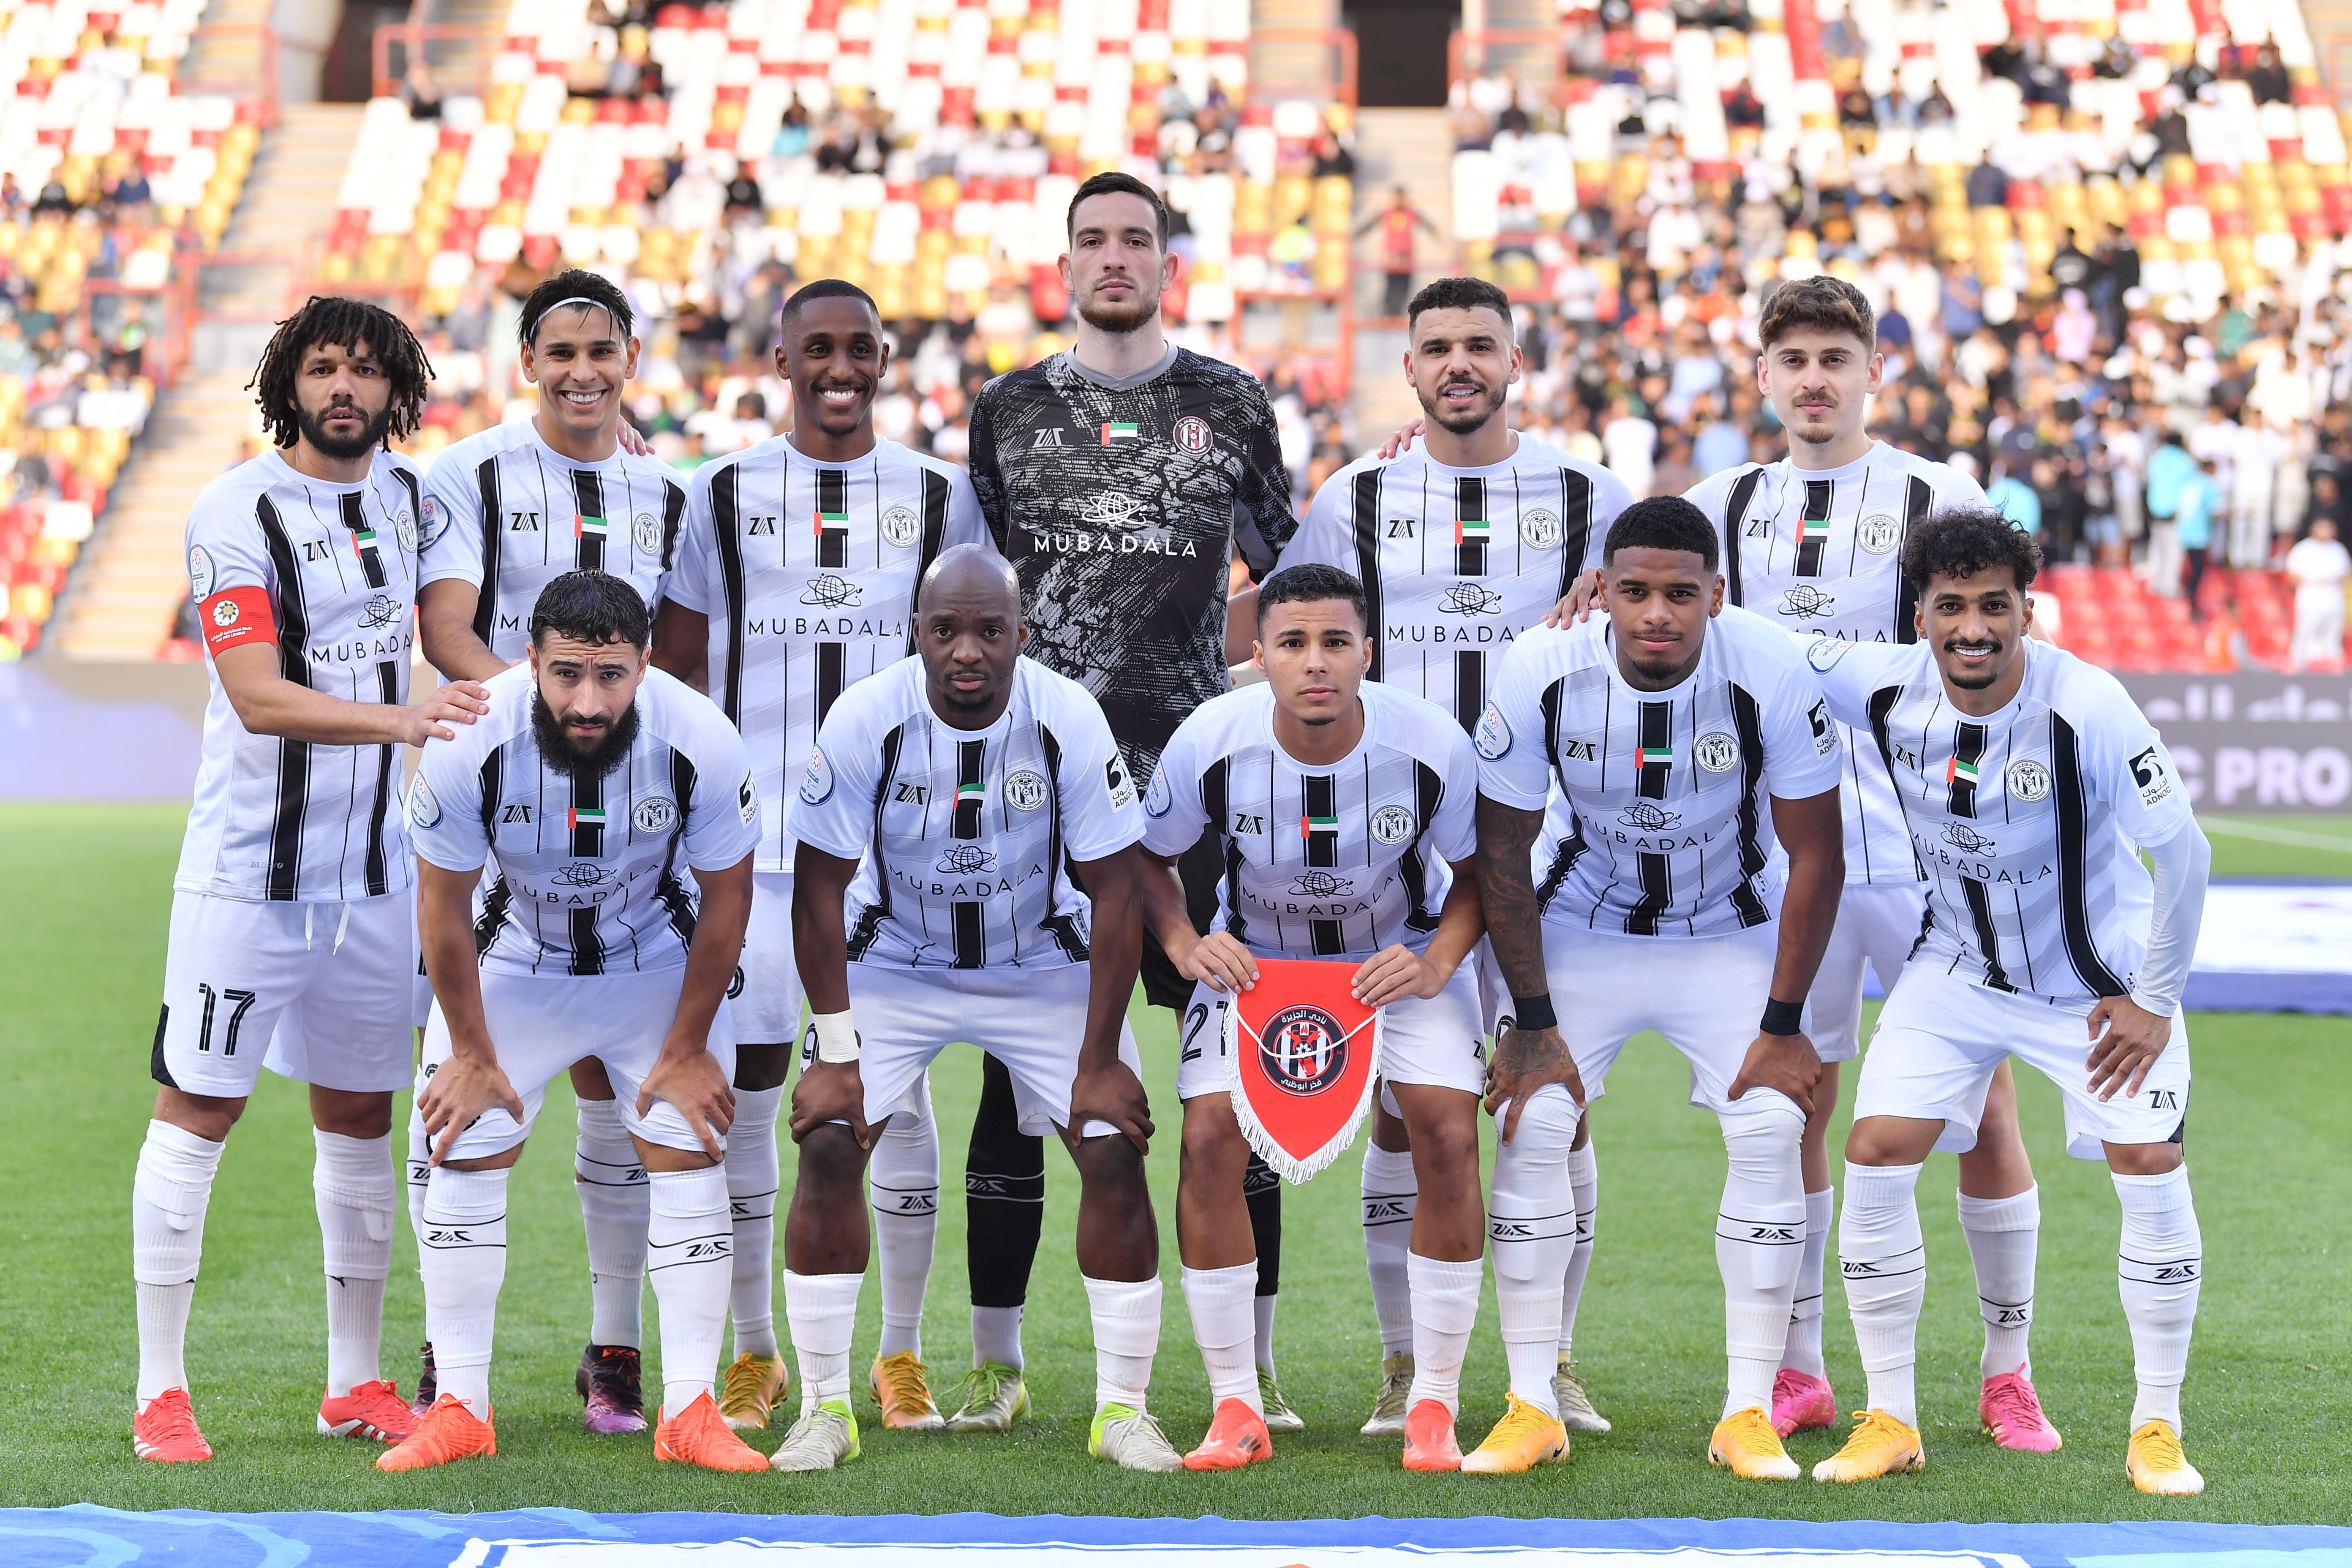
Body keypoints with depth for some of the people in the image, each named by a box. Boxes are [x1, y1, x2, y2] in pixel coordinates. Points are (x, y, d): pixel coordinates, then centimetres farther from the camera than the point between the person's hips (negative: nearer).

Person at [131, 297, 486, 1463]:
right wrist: (402, 720, -35)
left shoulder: (406, 494, 7)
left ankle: (356, 1384, 20)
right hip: (247, 870, -5)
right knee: (199, 1107, -3)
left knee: (358, 1115, 10)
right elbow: (259, 698, -23)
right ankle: (162, 1392, 4)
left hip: (375, 864, 5)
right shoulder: (235, 514, -12)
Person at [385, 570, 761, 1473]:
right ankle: (460, 1411, 5)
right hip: (512, 965, 0)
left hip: (660, 964, 0)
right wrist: (473, 1053, -7)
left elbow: (725, 900, -13)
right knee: (465, 1151, -5)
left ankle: (689, 1411, -4)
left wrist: (686, 1049, -8)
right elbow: (443, 905, -14)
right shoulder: (470, 743, -31)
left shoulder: (701, 744, -30)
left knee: (687, 1152, -8)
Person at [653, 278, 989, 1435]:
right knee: (746, 1085, 0)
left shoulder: (938, 496, 9)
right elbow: (674, 668, 9)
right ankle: (754, 1351, 12)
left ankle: (900, 1354, 12)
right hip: (753, 837, 0)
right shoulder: (721, 496, 7)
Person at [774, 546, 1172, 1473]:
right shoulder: (864, 723, -23)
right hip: (894, 961, 0)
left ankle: (1122, 1410, 2)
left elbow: (1115, 892, -16)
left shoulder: (1071, 722, -23)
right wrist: (836, 1050, -16)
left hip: (1045, 965, 0)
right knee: (828, 1147, -14)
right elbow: (819, 890, -13)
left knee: (1115, 1152, -11)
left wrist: (1098, 1062, -16)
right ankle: (825, 1410, -2)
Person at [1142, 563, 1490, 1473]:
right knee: (1209, 1141, -16)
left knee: (1449, 1137, -19)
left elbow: (1480, 873, -9)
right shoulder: (1210, 742, -25)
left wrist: (1436, 963, -26)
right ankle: (1235, 1410, -3)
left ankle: (1433, 1406, -4)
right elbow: (1147, 858, -6)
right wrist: (1186, 947, -23)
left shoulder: (1433, 745, -26)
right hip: (1254, 954, 1)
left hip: (1402, 952, -1)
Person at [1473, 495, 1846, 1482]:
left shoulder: (1771, 676, -26)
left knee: (1771, 1130, -15)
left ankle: (1748, 1415, -6)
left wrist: (1784, 1024, -14)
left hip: (1735, 931, 0)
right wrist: (1532, 1022, -11)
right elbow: (1502, 851, -11)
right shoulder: (1541, 674, -24)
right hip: (1581, 927, 0)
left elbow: (1816, 855, -14)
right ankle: (1530, 1406, -3)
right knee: (1535, 1124, -14)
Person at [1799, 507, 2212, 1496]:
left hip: (2100, 977, -3)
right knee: (1875, 1155, -9)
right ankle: (1890, 1424, 3)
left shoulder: (2086, 708, -27)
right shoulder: (1886, 688, -17)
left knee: (2151, 1170, -11)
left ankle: (2158, 1430, 5)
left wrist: (2156, 1001, -15)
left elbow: (2182, 852, -19)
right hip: (1959, 969, 3)